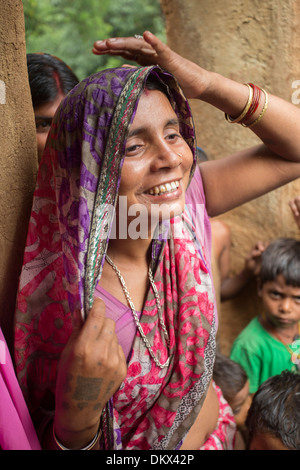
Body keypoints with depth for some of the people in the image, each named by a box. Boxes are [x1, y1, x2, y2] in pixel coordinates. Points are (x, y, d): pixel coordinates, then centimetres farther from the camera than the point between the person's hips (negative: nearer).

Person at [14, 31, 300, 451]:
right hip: (134, 451, -4)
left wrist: (206, 85, -27)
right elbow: (52, 440, -21)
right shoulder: (58, 293, -30)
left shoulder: (189, 198, -18)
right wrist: (79, 411, -43)